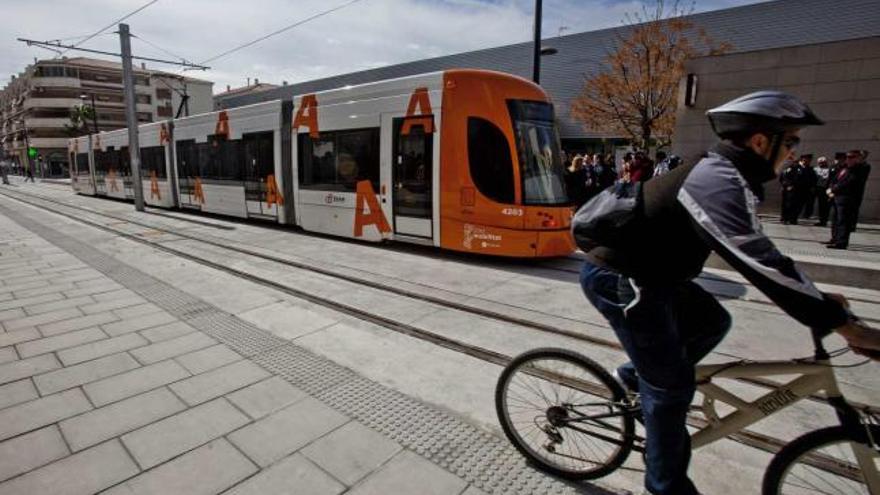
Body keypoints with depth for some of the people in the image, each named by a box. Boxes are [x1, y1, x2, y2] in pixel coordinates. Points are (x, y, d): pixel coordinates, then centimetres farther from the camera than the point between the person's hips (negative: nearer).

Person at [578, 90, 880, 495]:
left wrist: (817, 299, 17)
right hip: (620, 280, -10)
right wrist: (843, 323, -21)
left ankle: (636, 375, 28)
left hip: (648, 272, 10)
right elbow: (761, 263, -27)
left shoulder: (717, 173, 13)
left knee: (711, 322, 20)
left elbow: (755, 254, 18)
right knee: (672, 385, 1)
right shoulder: (720, 181, -20)